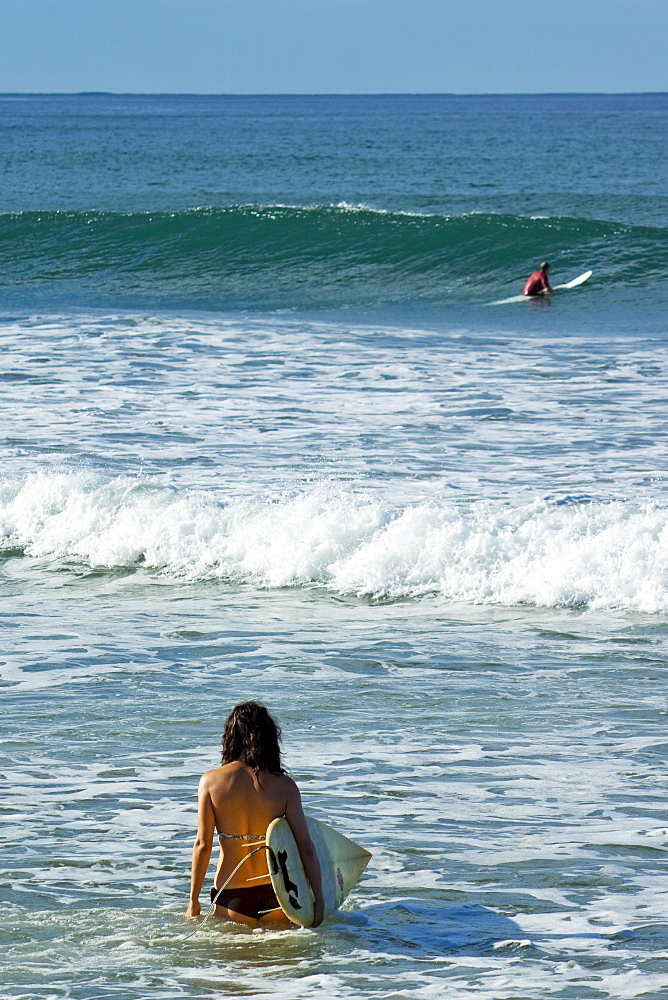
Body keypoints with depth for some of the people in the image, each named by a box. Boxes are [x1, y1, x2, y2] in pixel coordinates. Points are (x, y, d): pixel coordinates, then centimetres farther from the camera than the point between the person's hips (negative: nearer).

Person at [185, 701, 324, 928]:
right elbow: (306, 849, -4)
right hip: (276, 893, 0)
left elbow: (203, 845, -3)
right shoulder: (285, 786, -3)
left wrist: (194, 901, 4)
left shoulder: (211, 781, -3)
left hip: (232, 898, 0)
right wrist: (319, 901, 4)